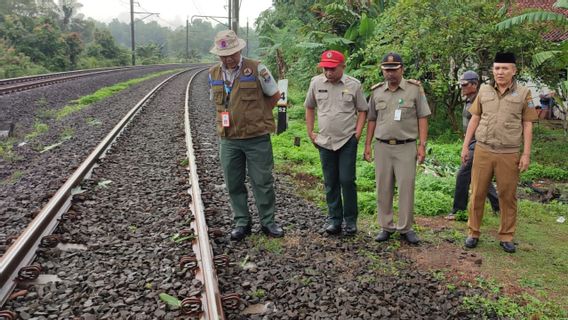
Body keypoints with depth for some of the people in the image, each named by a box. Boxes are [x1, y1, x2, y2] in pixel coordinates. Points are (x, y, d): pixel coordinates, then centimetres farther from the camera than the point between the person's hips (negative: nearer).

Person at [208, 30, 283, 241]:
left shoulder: (256, 69, -7)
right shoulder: (214, 74, 6)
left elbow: (274, 95, 2)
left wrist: (257, 116, 7)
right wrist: (230, 119, 9)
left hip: (257, 138, -4)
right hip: (228, 140, 4)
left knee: (262, 182, 4)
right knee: (233, 184, 9)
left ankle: (268, 222, 19)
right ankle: (242, 223, 23)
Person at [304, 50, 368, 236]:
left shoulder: (353, 85, -4)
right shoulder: (316, 83, 1)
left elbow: (362, 110, 4)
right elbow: (309, 108, 13)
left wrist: (358, 133, -5)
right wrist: (310, 132, 7)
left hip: (348, 141, -2)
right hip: (325, 142, 3)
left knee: (347, 180, -2)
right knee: (330, 183, 10)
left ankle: (350, 220, 12)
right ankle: (334, 219, 22)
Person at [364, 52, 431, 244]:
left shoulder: (415, 89, -1)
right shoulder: (376, 91, 8)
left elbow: (422, 118, -1)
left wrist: (422, 145, -7)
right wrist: (367, 144, 8)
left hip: (406, 147, -3)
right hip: (382, 147, 3)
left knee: (406, 188, 0)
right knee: (383, 189, 7)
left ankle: (405, 228, 13)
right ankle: (386, 226, 19)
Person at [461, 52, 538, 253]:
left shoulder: (523, 93, 2)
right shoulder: (484, 90, 7)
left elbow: (527, 125, 2)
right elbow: (474, 119, 10)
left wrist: (526, 154, -3)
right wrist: (465, 146, 6)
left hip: (509, 154, -1)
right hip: (483, 151, 2)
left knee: (508, 196, 6)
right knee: (477, 193, 5)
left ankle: (506, 237, 18)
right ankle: (473, 233, 16)